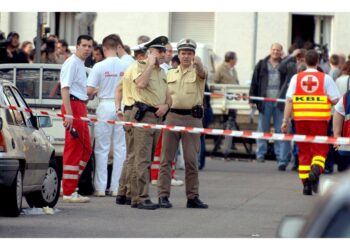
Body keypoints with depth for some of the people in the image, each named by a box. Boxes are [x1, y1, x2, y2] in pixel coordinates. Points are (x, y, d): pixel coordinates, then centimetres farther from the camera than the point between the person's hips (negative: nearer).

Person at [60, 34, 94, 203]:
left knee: (86, 149, 13)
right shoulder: (72, 63, -11)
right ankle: (69, 192, -8)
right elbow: (65, 88, -19)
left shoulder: (81, 64, 19)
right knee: (73, 149, -9)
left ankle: (71, 186, 18)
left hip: (80, 107, 10)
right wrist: (68, 113, -26)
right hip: (73, 106, -10)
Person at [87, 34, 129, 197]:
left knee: (102, 148, 5)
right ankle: (117, 187, 8)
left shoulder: (99, 67, -8)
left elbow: (89, 90, -10)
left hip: (105, 106, -2)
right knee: (120, 148, 8)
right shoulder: (127, 67, -2)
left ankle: (100, 187, 4)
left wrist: (95, 92, 12)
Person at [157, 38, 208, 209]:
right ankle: (163, 195, 2)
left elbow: (202, 74, -21)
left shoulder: (196, 72, 4)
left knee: (192, 159, 1)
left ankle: (192, 196, 8)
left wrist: (198, 65, -43)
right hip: (172, 116, 3)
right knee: (166, 158, 0)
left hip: (192, 118, -3)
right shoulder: (170, 74, 16)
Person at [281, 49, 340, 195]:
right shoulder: (325, 78, -1)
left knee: (304, 151, 10)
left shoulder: (296, 78, 3)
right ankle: (315, 171, -25)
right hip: (319, 119, -2)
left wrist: (285, 121, 1)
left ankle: (306, 184, 9)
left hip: (301, 119, 2)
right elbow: (335, 100, -4)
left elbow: (289, 101, -1)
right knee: (320, 150, 4)